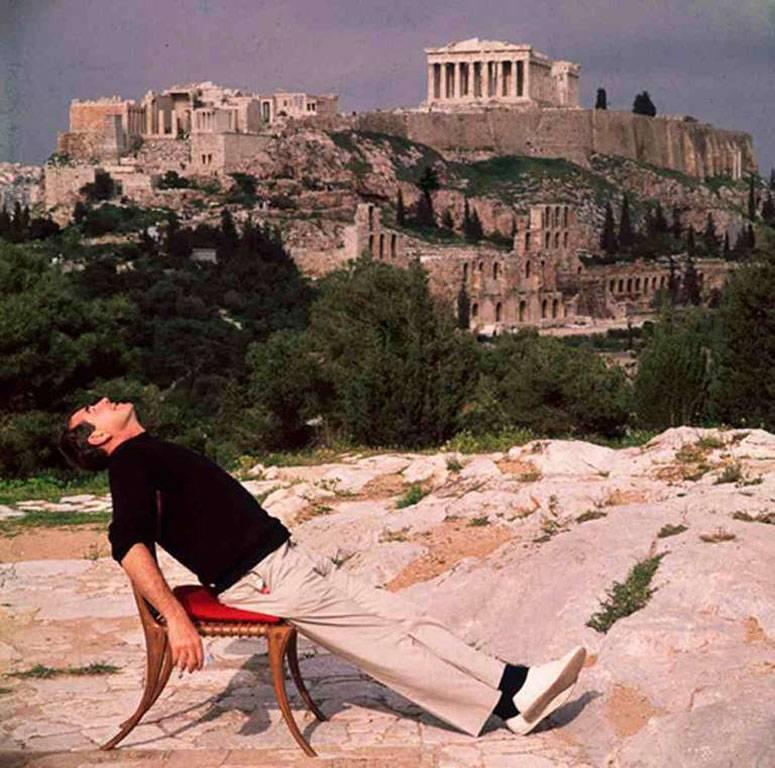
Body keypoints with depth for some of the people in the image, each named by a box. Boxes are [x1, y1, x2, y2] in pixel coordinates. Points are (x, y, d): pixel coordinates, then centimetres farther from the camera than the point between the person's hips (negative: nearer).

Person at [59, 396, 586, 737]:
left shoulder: (154, 453, 23)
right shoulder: (129, 460, -8)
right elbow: (129, 544, -24)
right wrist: (176, 619, -31)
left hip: (290, 558, 9)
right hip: (262, 581, -9)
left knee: (404, 617, 0)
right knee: (383, 638, -10)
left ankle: (514, 682, -4)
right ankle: (508, 705, -9)